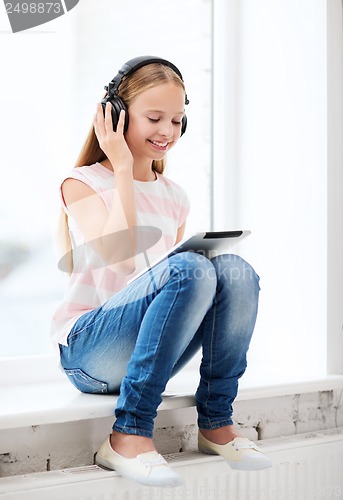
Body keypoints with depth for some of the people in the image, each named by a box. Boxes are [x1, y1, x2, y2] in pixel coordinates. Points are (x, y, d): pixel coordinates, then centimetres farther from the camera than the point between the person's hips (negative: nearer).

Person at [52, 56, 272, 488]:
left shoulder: (174, 197, 16)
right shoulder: (82, 183, -1)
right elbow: (119, 258, -19)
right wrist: (123, 168, -13)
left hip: (148, 353, 5)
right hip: (89, 350, -5)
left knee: (234, 269, -20)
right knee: (189, 270, -31)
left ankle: (216, 423, -13)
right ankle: (128, 436, -29)